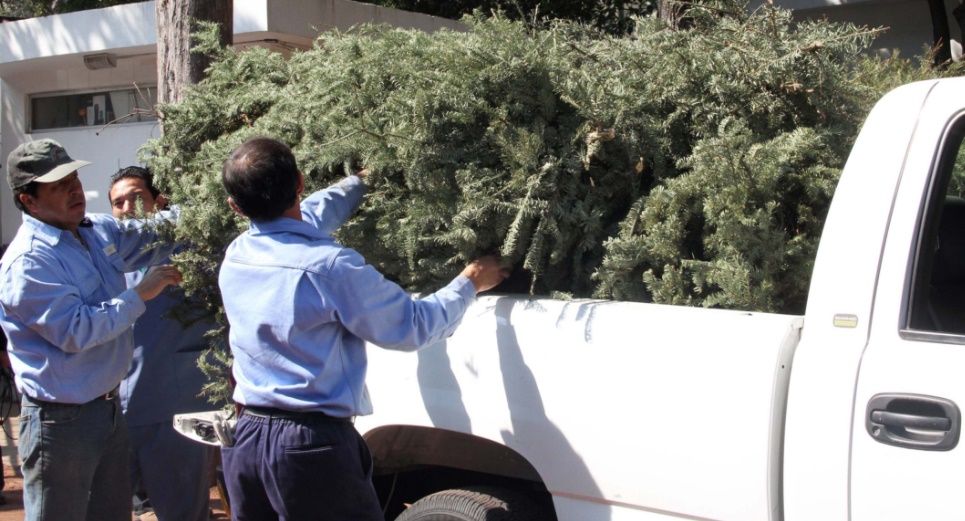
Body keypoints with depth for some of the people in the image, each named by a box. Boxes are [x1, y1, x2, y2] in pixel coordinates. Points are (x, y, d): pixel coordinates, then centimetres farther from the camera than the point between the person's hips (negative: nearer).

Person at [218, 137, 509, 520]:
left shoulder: (235, 257, 4)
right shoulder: (329, 268, -18)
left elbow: (309, 215, 25)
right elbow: (414, 326, -6)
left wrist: (359, 183, 41)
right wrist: (470, 283, 10)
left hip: (243, 438, 7)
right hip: (311, 445, -7)